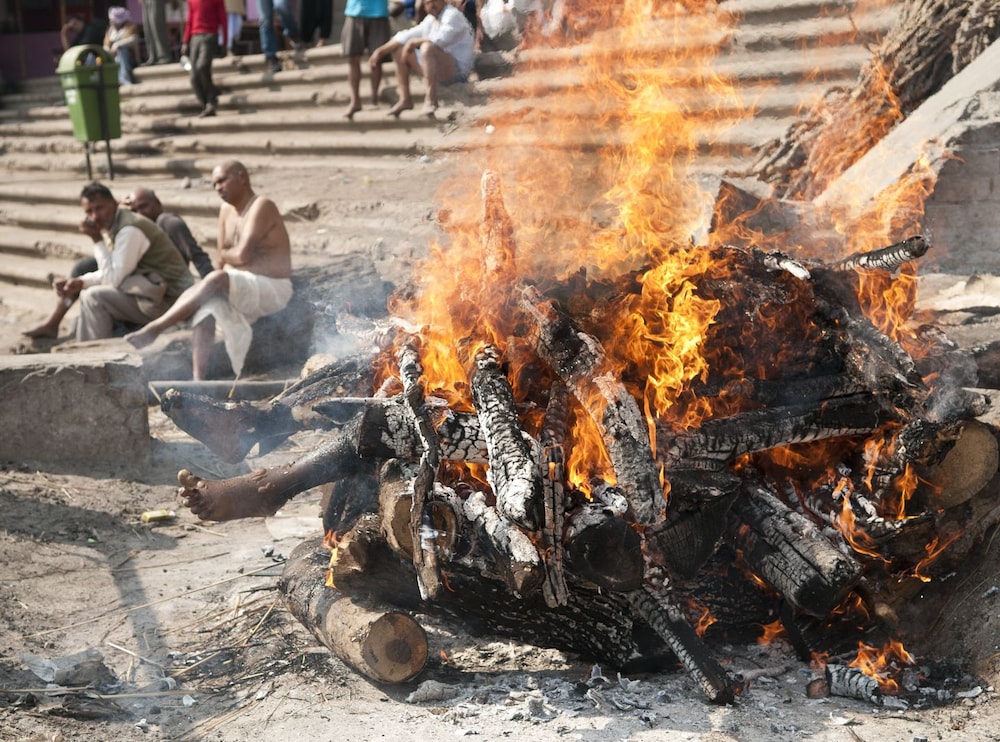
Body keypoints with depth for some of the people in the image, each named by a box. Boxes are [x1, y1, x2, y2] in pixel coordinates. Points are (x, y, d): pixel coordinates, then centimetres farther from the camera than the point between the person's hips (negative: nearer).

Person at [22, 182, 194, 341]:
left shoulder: (130, 231, -23)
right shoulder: (112, 225, 6)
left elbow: (114, 279, -23)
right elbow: (113, 272, 15)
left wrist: (97, 240, -19)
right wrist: (81, 281, 0)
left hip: (167, 299, -10)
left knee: (95, 297, -16)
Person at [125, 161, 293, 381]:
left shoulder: (262, 206, -11)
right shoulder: (226, 210, 13)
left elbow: (243, 255, -19)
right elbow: (222, 258, 14)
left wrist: (224, 257, 0)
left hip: (273, 289, -7)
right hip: (240, 288, 7)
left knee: (216, 280, -32)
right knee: (206, 306, -24)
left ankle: (154, 328, -28)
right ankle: (198, 378, -34)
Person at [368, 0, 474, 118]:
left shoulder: (453, 15, -11)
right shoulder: (430, 20, 15)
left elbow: (441, 39, -28)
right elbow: (406, 36, 17)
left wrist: (414, 42, -15)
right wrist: (380, 51, 9)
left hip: (458, 69, -9)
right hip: (439, 69, 9)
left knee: (427, 47, -36)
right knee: (398, 50, 12)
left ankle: (431, 99, -38)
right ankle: (405, 99, 6)